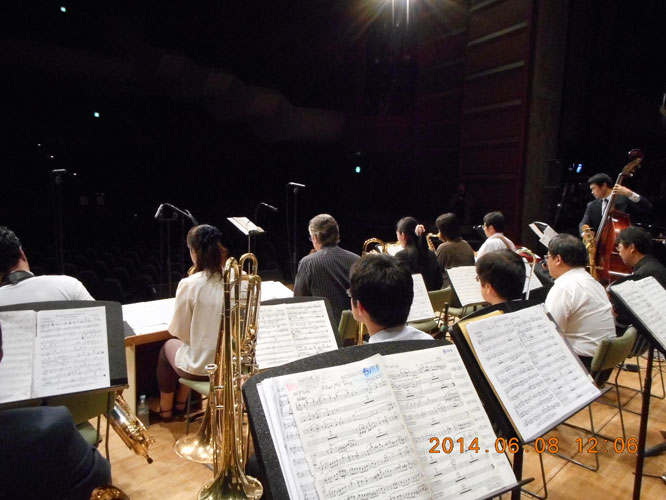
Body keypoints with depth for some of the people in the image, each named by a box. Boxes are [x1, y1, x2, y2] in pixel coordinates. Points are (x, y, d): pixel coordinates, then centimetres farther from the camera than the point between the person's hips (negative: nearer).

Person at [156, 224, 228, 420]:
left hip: (201, 365, -4)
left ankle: (165, 409, 46)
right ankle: (181, 402, 48)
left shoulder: (189, 284, -21)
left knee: (168, 346, 30)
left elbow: (179, 332, -10)